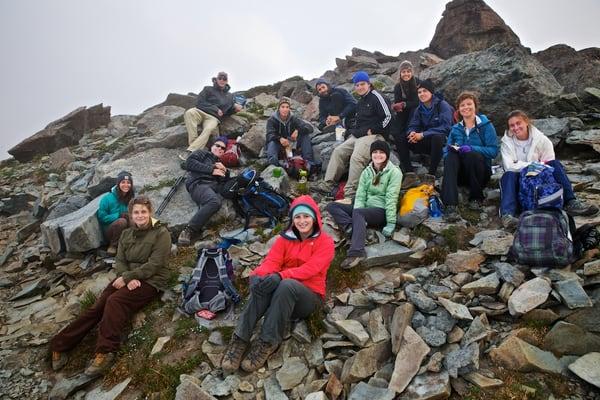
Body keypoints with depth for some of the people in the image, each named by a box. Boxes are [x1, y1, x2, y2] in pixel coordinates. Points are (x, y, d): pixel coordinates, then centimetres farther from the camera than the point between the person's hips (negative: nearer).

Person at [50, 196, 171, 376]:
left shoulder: (161, 233, -5)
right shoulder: (126, 234, 15)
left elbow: (154, 265, -13)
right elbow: (119, 261, 8)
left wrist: (127, 277, -15)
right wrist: (128, 278, -12)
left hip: (151, 281, -6)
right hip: (128, 278, 6)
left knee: (114, 301, -30)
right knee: (97, 307, -14)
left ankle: (105, 352, -32)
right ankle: (60, 346, -12)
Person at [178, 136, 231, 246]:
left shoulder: (221, 164, 40)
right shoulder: (202, 153, 25)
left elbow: (225, 181, 25)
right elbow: (189, 163, 4)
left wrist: (225, 171, 6)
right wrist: (211, 170, 1)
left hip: (215, 188, 5)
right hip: (199, 184, -5)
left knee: (217, 202, -36)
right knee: (214, 201, -39)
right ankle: (189, 230, -35)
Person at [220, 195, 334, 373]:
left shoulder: (325, 242, -5)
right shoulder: (285, 238, 7)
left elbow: (310, 269, -20)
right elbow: (271, 261, -7)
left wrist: (280, 276, -35)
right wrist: (259, 275, -31)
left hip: (308, 296, -3)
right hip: (281, 289, 3)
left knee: (287, 285, -37)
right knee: (261, 282, -31)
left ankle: (267, 342, -28)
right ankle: (241, 338, -28)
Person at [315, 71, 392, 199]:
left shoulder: (376, 97, -5)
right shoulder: (360, 102, 24)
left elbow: (387, 117, -12)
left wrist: (372, 131, -13)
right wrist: (353, 131, 17)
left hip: (372, 136, -9)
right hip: (357, 135, 9)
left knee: (356, 157, -29)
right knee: (338, 152, -4)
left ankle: (350, 193, -29)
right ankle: (327, 184, -6)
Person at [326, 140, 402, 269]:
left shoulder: (394, 172, -4)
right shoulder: (367, 172, 12)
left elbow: (391, 199, -12)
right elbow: (360, 196, 2)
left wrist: (391, 223, -18)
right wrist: (358, 219, -14)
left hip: (382, 211, -6)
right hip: (365, 209, 6)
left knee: (357, 213, -38)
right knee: (331, 206, -11)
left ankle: (356, 253, -50)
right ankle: (353, 228, -34)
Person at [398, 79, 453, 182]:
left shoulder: (442, 105, -10)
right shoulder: (419, 109, 8)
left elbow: (446, 127, -21)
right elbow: (412, 126, 6)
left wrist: (423, 135, -26)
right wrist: (412, 132, -22)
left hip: (441, 142, -5)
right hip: (425, 142, 6)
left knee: (437, 137, -40)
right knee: (401, 138, -13)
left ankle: (431, 175, -33)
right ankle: (409, 172, -18)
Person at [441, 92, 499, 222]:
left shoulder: (486, 125, 2)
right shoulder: (455, 129, 12)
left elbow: (493, 150, -10)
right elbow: (446, 152, 5)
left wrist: (472, 148, -25)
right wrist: (451, 150, -19)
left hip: (480, 173, -2)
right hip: (461, 173, 2)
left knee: (471, 155, -33)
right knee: (451, 156, -29)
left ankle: (476, 198, -12)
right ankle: (450, 206, -44)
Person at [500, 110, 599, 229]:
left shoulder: (540, 139, 1)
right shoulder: (506, 141, -3)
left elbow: (550, 164, -6)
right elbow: (509, 166, -16)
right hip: (518, 179, -2)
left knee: (555, 163, -21)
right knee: (509, 175, -34)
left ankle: (571, 202, -31)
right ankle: (507, 214, -53)